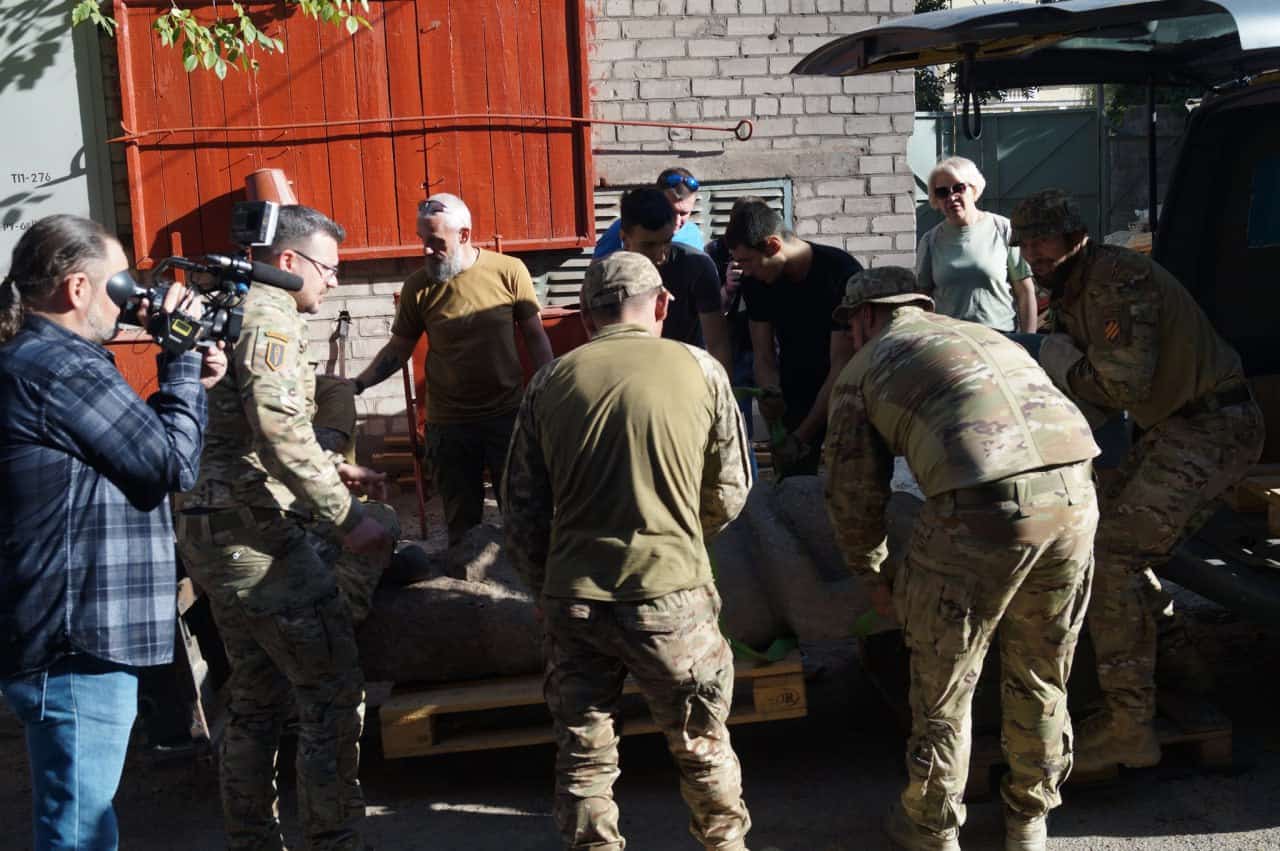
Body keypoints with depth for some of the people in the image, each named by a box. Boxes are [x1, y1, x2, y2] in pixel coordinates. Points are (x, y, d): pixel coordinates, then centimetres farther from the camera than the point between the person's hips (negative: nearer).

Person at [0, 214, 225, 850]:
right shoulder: (65, 369, -19)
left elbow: (132, 444, 20)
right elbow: (175, 466, -15)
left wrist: (186, 379, 8)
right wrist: (183, 363, -4)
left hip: (60, 637, 11)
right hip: (76, 649, -11)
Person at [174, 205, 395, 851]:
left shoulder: (236, 312, 19)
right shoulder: (272, 321, -12)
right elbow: (281, 435, -24)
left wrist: (333, 469, 21)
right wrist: (347, 517, -20)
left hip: (211, 532, 10)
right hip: (257, 535, -10)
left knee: (257, 701, 17)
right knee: (333, 695, -5)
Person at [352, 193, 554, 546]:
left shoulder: (509, 271, -7)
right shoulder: (418, 286, -4)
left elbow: (536, 338, 1)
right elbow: (398, 348, 5)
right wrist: (359, 384, -8)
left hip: (508, 414, -1)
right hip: (449, 423, 1)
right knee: (462, 522, 10)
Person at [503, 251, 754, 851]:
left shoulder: (551, 381, 2)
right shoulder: (700, 370, -1)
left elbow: (521, 508, 5)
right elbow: (729, 494, 5)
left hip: (573, 599, 1)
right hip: (671, 597, -1)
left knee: (583, 755, 14)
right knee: (702, 746, 18)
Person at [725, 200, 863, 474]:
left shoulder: (842, 274, -22)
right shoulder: (756, 282, -6)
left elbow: (842, 365, -22)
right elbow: (764, 356, -2)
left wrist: (802, 436, -24)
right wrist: (771, 395, -26)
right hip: (794, 405, 4)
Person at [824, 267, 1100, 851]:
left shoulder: (864, 370, 16)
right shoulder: (986, 335, 32)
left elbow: (853, 494, 17)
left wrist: (871, 577, 32)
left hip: (981, 504, -5)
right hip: (1073, 493, 6)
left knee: (943, 684, 15)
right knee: (1041, 674, 24)